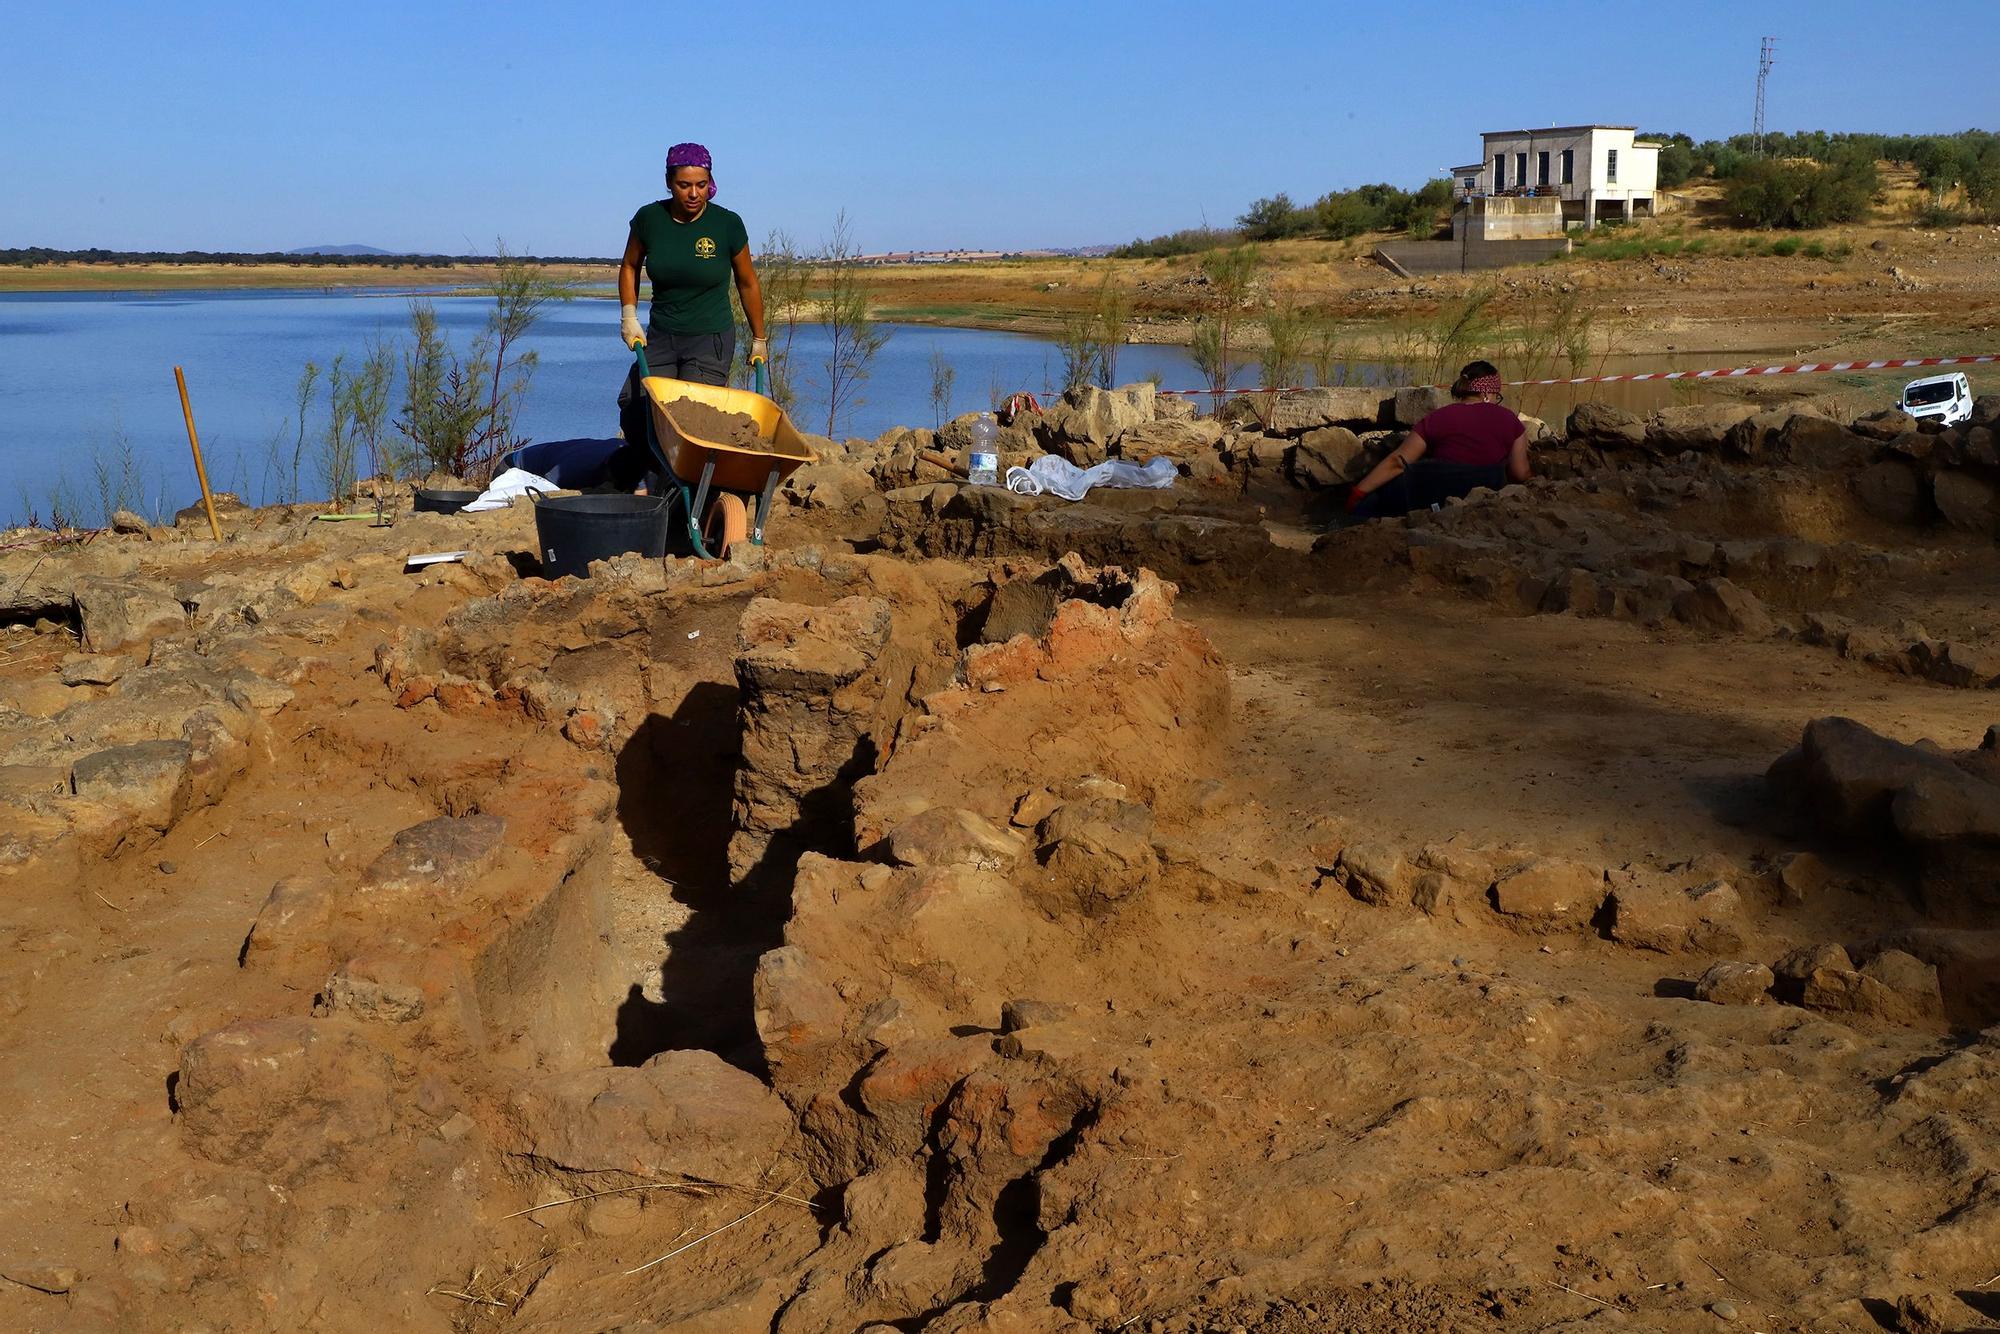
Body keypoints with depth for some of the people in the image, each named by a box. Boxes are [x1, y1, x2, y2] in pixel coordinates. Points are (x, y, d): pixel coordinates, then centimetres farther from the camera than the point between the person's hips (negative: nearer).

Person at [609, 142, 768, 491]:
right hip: (660, 338, 3)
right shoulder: (649, 219, -3)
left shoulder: (727, 225, -8)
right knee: (633, 409, -9)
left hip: (711, 340, -3)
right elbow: (629, 266, 15)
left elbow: (747, 284, 5)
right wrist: (629, 317, 5)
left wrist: (759, 340, 12)